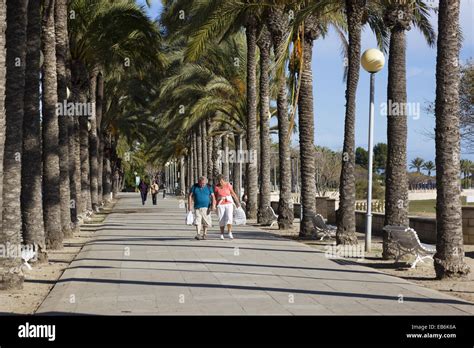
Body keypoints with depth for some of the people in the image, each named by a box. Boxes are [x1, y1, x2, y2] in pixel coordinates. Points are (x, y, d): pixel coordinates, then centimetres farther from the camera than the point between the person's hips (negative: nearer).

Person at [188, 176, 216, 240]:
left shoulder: (209, 187, 3)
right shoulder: (194, 187, 3)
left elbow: (213, 196, 0)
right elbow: (190, 196, 5)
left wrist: (213, 205, -13)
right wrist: (189, 205, -2)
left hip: (206, 207, 1)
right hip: (197, 207, 0)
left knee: (206, 222, 5)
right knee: (198, 221, -13)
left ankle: (204, 234, 22)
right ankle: (198, 234, -17)